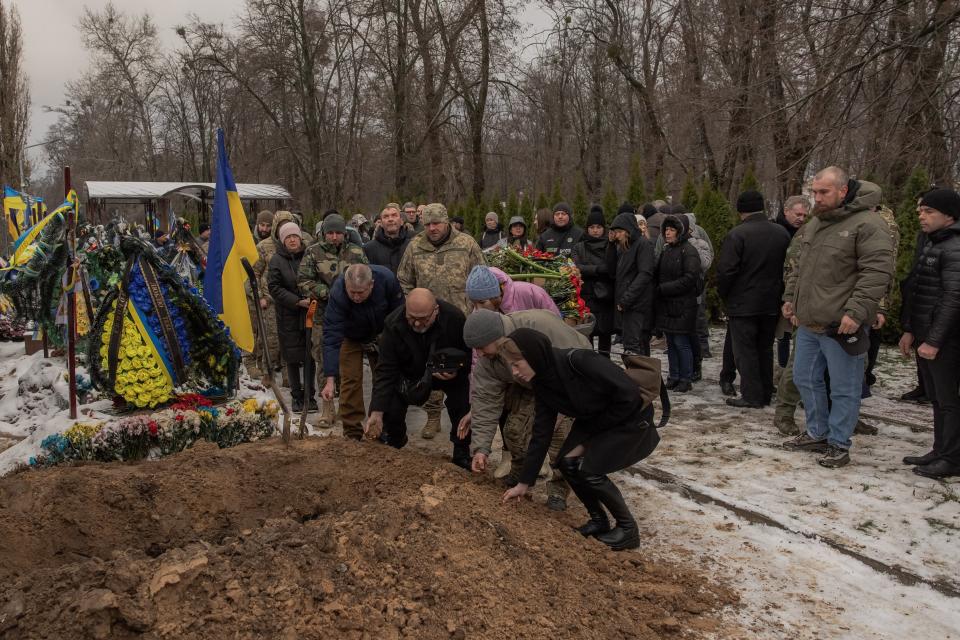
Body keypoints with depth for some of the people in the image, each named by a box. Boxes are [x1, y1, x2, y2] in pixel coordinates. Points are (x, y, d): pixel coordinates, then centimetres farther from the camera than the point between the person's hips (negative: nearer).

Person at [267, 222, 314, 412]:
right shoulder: (277, 260, -1)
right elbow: (274, 287, -6)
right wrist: (297, 301, -14)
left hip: (310, 312, 1)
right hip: (288, 316, -1)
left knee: (310, 355, 2)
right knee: (292, 357, 5)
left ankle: (309, 395, 14)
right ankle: (296, 395, 18)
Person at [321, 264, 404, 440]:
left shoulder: (387, 279, -34)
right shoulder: (337, 293, -38)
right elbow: (331, 337, -40)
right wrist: (330, 379, -43)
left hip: (381, 336, 2)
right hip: (351, 338, -2)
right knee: (351, 380, -9)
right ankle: (352, 432, 2)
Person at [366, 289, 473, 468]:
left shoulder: (454, 318, -30)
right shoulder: (393, 324, -29)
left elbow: (470, 353, -14)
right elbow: (385, 371, -27)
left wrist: (457, 371, -37)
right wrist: (377, 413, -34)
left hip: (449, 373, 0)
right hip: (410, 372, 1)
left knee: (463, 405, -20)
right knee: (391, 405, -14)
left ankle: (462, 455, 5)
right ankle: (393, 445, 21)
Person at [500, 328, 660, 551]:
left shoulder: (579, 360, -33)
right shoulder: (542, 384, -10)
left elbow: (628, 394, -29)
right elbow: (541, 434, -3)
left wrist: (589, 436, -17)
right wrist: (523, 484, -1)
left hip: (631, 416, -7)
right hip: (593, 419, 7)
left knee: (589, 469, -17)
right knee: (567, 463, -8)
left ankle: (628, 529, 3)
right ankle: (599, 520, 13)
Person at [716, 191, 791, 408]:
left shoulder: (737, 234, -16)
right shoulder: (782, 233, 4)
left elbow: (726, 270, -18)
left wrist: (723, 295, -2)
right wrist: (779, 292, 18)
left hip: (742, 304, -6)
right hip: (771, 303, 6)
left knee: (745, 350, 1)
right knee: (765, 349, 16)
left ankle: (751, 396, 2)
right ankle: (766, 394, 22)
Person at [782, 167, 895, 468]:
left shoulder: (868, 224, -13)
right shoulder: (814, 224, 14)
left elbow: (877, 272, -19)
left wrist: (856, 312, -24)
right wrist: (790, 297, 18)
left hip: (841, 326, -8)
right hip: (808, 322, 9)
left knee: (844, 388, 4)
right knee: (805, 378, 18)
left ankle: (839, 444, 17)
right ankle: (817, 433, 33)